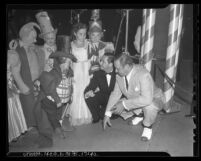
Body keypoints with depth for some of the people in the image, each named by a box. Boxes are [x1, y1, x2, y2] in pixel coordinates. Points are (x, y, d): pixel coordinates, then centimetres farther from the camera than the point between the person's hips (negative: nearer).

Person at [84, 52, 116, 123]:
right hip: (102, 99, 2)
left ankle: (102, 114, -1)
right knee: (89, 96, -23)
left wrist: (100, 89, -15)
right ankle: (96, 117, -1)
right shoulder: (98, 74, -1)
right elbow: (90, 87, -7)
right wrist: (88, 92, -31)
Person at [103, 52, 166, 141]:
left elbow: (147, 99, -45)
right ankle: (140, 114, 18)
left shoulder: (143, 75, -36)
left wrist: (124, 104, -42)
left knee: (149, 106, -39)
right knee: (115, 106, -4)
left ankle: (147, 127, -6)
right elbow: (115, 94, -3)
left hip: (154, 100, -7)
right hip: (135, 100, 7)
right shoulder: (120, 76, -15)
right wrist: (107, 114, -7)